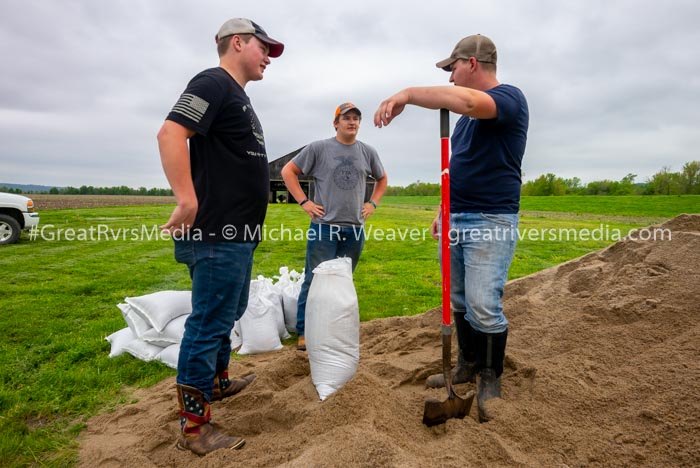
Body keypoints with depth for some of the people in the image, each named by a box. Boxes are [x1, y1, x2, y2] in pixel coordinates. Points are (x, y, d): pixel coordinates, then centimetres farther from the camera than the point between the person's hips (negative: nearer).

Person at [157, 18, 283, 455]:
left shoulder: (238, 95, 21)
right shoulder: (214, 83, -9)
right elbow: (170, 134, -23)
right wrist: (188, 201, -29)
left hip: (237, 233, 11)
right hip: (218, 234, -10)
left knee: (227, 315, 23)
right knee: (209, 324, -2)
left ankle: (218, 381, 43)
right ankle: (194, 427, 12)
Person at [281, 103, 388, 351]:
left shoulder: (368, 152, 9)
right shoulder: (318, 148, -2)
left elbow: (382, 178, 25)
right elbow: (288, 171, 2)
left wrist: (373, 203, 12)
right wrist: (304, 201, -6)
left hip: (355, 229, 4)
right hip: (324, 227, -4)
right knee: (315, 281, -3)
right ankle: (304, 332, 9)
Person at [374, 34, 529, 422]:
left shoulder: (509, 97, -8)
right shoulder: (470, 115, 19)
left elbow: (467, 100, -31)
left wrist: (408, 93, -23)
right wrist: (444, 211, 20)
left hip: (491, 221, -8)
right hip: (456, 219, 8)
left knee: (483, 305, -10)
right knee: (459, 301, 12)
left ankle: (490, 381, 9)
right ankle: (469, 365, 27)